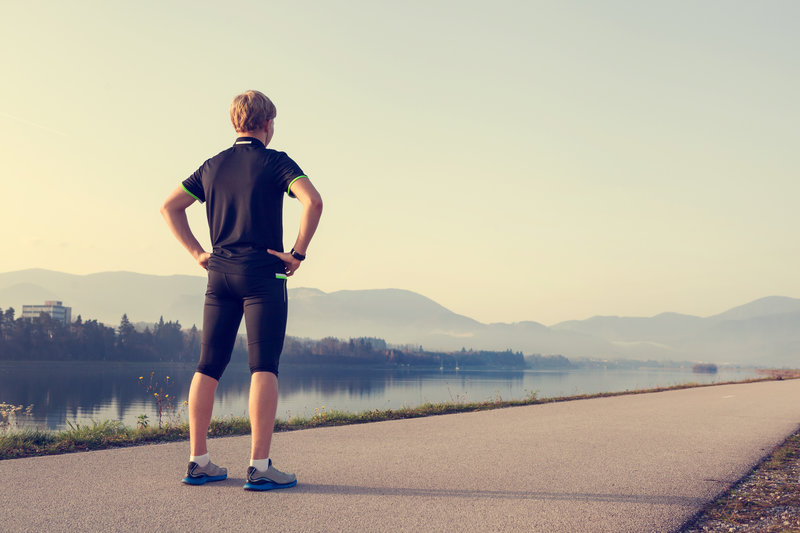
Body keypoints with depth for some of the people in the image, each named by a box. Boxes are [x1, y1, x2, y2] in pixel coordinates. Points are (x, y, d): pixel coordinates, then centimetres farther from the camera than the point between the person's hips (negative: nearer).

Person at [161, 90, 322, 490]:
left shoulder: (213, 166, 14)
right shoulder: (275, 162, -2)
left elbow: (169, 207, 18)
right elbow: (313, 201, -18)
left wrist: (197, 252, 13)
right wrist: (298, 253, -11)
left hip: (220, 274, 5)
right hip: (263, 275, -5)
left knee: (208, 367, 8)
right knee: (263, 369, -5)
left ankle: (198, 461, 11)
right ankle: (259, 466, -8)